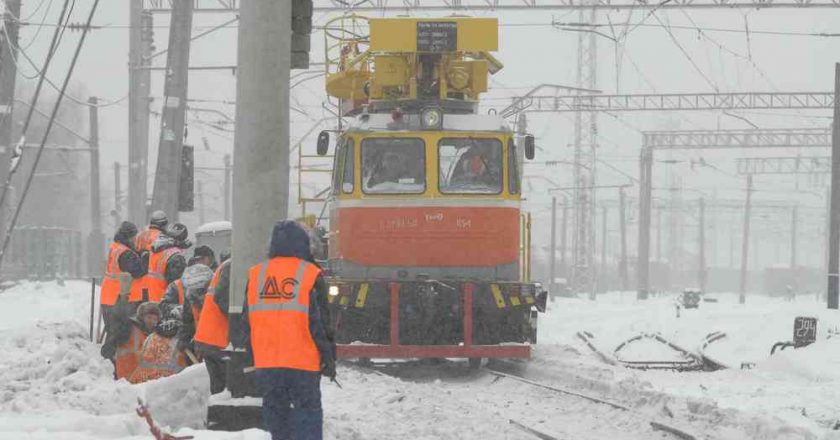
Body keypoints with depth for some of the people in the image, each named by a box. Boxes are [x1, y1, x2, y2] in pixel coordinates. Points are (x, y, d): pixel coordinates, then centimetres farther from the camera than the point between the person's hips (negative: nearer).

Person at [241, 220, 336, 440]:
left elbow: (247, 323, 10)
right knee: (307, 411, 1)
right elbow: (319, 323, -7)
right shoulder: (310, 275, -7)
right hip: (303, 362, -4)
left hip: (265, 363, 4)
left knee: (275, 410, 13)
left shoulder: (255, 275, 6)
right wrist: (328, 358, 1)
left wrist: (254, 356, 19)